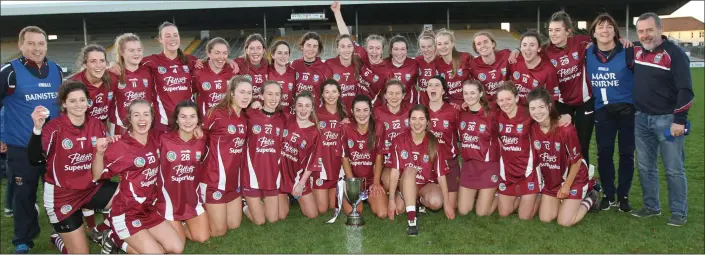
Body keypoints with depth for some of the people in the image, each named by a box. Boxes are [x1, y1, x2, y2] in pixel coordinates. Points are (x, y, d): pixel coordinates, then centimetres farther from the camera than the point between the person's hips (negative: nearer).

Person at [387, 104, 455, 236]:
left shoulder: (433, 144, -9)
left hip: (427, 185, 0)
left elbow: (441, 175, -8)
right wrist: (391, 199, -14)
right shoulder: (399, 141, -9)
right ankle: (411, 220, -34)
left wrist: (447, 203, -9)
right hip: (407, 185, 0)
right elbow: (395, 172, -10)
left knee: (436, 202, -33)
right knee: (410, 170, -34)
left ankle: (421, 200, 6)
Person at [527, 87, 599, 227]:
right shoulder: (531, 129, -14)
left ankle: (590, 198, 19)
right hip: (551, 180, 5)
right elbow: (535, 158, 0)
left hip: (573, 178, -5)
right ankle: (563, 200, 30)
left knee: (565, 222, -6)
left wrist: (567, 185, -10)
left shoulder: (566, 129, -29)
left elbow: (576, 161, -16)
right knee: (545, 218, 4)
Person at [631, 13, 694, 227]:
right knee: (645, 167, 13)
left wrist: (679, 120, -18)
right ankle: (651, 206, 26)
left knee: (674, 169, 2)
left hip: (667, 119, -6)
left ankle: (679, 212, 13)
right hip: (641, 119, 6)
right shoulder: (635, 50, 4)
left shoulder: (674, 53, -12)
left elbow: (685, 90, -15)